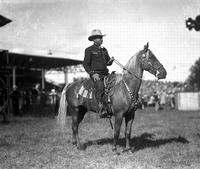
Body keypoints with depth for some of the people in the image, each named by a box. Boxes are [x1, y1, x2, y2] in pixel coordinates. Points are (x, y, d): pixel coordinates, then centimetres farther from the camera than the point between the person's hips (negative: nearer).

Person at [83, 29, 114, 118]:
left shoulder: (104, 50, 20)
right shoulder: (89, 50, 3)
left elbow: (108, 63, 25)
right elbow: (85, 64, -2)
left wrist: (111, 60, 1)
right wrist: (92, 73, -14)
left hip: (105, 73, 7)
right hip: (95, 73, -7)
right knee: (100, 86, -33)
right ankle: (102, 108, -42)